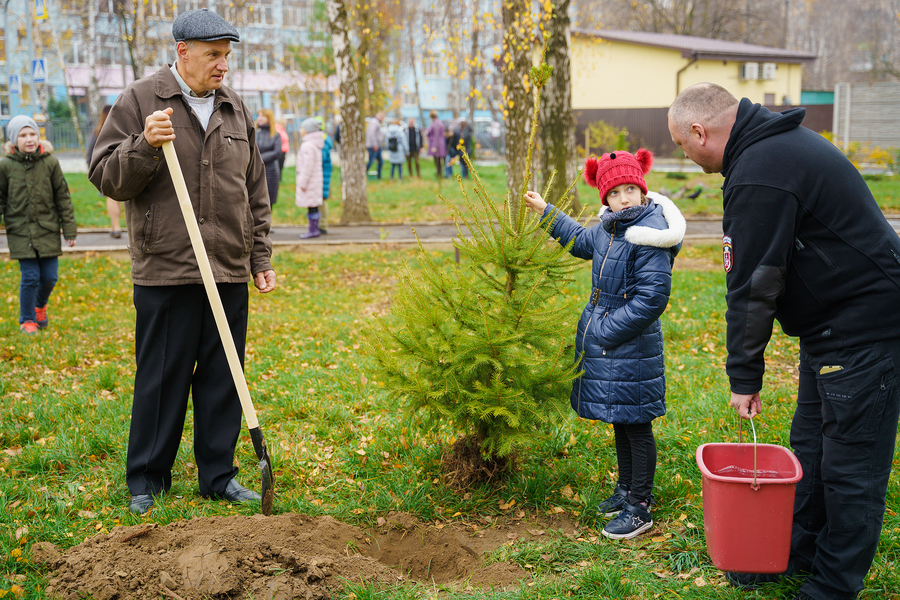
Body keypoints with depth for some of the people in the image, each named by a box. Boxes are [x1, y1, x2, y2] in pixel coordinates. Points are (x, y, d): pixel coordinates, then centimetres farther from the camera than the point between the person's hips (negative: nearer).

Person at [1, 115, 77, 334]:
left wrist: (69, 230, 4)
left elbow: (63, 197, 5)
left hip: (48, 230, 1)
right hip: (20, 232, -1)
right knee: (30, 277, -4)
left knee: (50, 277, 4)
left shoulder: (50, 162, -1)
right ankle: (27, 320, 17)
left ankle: (40, 305, 36)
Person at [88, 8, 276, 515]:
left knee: (223, 378, 9)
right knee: (161, 378, 3)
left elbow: (256, 192, 18)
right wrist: (145, 147, -21)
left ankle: (219, 475, 21)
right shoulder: (140, 101, -1)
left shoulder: (236, 109, 14)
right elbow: (107, 177, -3)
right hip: (165, 270, -4)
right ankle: (147, 481, 17)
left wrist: (261, 257, 15)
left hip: (230, 272, 4)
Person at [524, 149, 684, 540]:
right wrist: (546, 211, 34)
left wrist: (607, 330, -19)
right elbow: (583, 241, 31)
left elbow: (651, 299, -24)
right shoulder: (610, 226, 7)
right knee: (619, 421, 19)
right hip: (605, 342, 9)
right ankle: (627, 489, 34)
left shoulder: (649, 234, -21)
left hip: (632, 349, -9)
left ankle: (639, 508, 10)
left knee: (636, 426, 0)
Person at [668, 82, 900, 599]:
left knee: (850, 464, 0)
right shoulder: (778, 143, 12)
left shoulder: (759, 175, -22)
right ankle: (801, 552, 33)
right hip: (830, 324, 11)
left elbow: (753, 285, -19)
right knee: (811, 447, 20)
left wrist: (745, 375, -12)